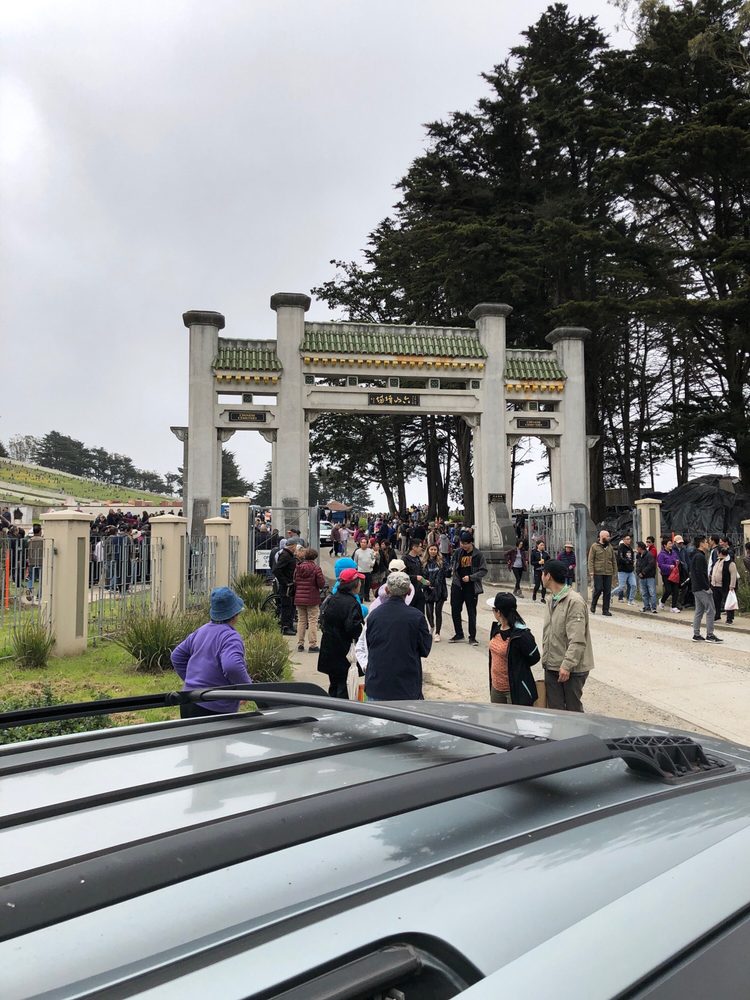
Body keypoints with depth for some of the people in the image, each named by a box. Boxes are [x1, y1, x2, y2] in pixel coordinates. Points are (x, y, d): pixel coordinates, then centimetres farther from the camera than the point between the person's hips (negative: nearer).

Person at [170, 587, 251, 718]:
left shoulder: (201, 631, 10)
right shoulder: (230, 637, -16)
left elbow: (177, 656, 19)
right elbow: (232, 666, -33)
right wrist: (247, 687, -18)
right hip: (213, 710, -8)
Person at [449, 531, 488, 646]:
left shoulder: (478, 555, -10)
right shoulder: (458, 552, 3)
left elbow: (483, 571, -9)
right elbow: (453, 563, 21)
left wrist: (470, 577, -17)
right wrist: (453, 571, 3)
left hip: (471, 587, -4)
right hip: (457, 585, 4)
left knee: (472, 612, 3)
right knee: (455, 610, 9)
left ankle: (472, 637, 12)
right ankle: (459, 635, 23)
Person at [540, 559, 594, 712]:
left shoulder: (575, 601, -17)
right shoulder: (552, 601, 11)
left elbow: (577, 640, -22)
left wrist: (567, 665, -24)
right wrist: (545, 658, 13)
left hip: (572, 668, -8)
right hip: (551, 666, 8)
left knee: (573, 709, 4)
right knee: (554, 709, 11)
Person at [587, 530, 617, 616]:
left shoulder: (610, 547, 13)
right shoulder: (594, 546, -1)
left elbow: (614, 560, 16)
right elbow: (591, 560, -4)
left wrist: (615, 572, 10)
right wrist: (591, 571, -12)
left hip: (608, 573, 4)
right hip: (598, 573, -4)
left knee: (607, 592, 3)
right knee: (598, 590, -5)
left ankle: (605, 610, 10)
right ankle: (593, 606, 17)